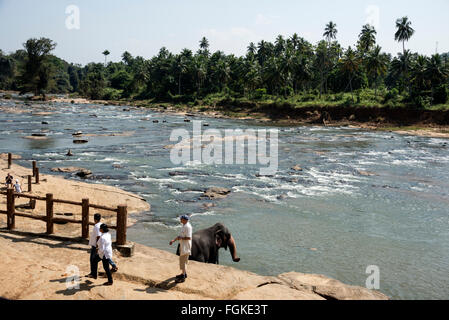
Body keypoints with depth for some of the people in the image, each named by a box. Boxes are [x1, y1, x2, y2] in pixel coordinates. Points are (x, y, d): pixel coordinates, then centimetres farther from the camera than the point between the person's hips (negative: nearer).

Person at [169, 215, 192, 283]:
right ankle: (184, 274, 33)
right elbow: (181, 235, 17)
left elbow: (189, 238, -26)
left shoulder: (188, 227, -22)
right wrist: (173, 240, 9)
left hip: (186, 247, -10)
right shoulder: (184, 226, 11)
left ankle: (183, 277, 1)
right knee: (183, 260, 20)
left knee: (183, 261, -5)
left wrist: (181, 238, -17)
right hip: (182, 246, 10)